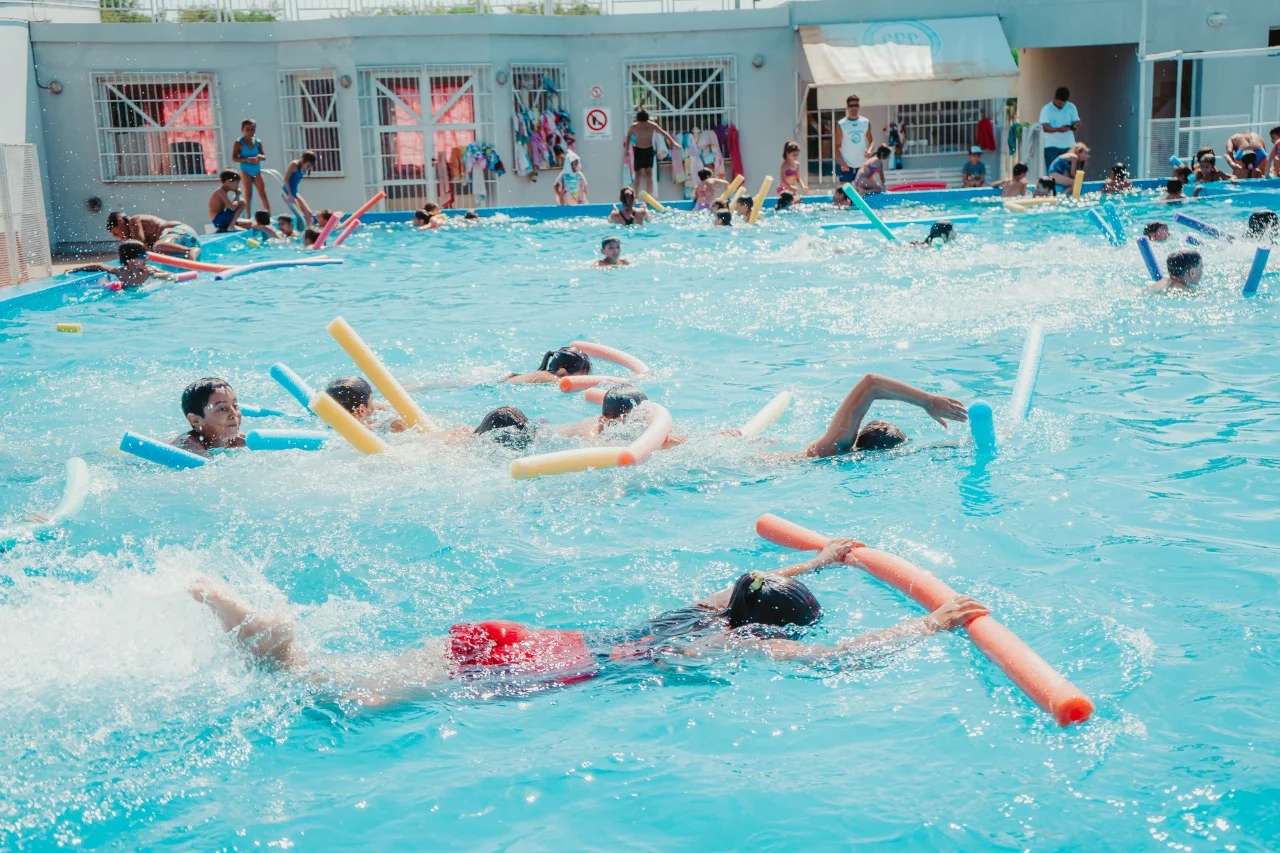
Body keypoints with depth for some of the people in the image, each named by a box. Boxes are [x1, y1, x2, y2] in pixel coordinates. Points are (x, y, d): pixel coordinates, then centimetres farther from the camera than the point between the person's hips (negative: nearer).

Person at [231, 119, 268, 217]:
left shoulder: (258, 142, 6)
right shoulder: (239, 143, -6)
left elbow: (264, 156, 10)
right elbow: (234, 158, -11)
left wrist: (260, 157, -14)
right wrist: (247, 159, -23)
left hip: (257, 170, 4)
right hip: (246, 171, -4)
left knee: (263, 194, 3)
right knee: (248, 195, -2)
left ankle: (269, 216, 6)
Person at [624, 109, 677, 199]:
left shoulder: (652, 125, -16)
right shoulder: (633, 126, -14)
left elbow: (664, 133, -9)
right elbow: (628, 136, 3)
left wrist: (673, 142, -16)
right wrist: (626, 150, 6)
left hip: (649, 150, 0)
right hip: (638, 151, 0)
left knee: (648, 173, -9)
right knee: (638, 174, -2)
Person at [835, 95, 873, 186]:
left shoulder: (866, 122, 4)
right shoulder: (841, 124, -5)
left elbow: (871, 140, 9)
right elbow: (837, 146, -3)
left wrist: (869, 150, -13)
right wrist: (841, 163, -14)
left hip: (862, 164, 3)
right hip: (846, 165, -3)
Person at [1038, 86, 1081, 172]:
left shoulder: (1071, 107, 5)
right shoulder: (1046, 109, -6)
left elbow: (1078, 124, 1)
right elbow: (1045, 127, -17)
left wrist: (1075, 126, -24)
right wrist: (1058, 129, -34)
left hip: (1069, 145, 3)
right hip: (1051, 146, -3)